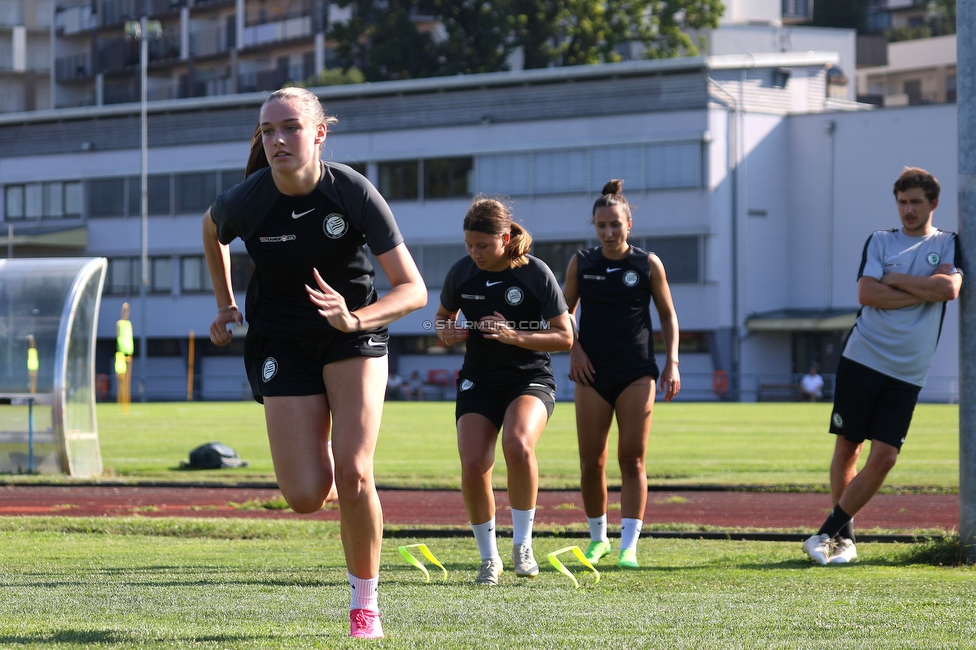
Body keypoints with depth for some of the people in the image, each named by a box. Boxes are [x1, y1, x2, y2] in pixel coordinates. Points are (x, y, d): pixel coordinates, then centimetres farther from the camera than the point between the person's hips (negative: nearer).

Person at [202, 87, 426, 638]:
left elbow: (414, 289, -21)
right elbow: (212, 228, 11)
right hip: (280, 342, 1)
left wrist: (355, 319, -38)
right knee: (306, 496, -9)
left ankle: (365, 604, 1)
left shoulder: (354, 193, -21)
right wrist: (225, 305, 16)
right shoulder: (245, 202, -17)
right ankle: (316, 462, 31)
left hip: (355, 332, -1)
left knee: (353, 473, -18)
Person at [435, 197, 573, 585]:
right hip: (478, 380, 3)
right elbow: (443, 317, 18)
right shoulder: (461, 273, -1)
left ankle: (522, 543, -14)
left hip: (530, 377, -3)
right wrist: (447, 333, -6)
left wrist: (515, 337, -20)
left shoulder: (535, 274, -10)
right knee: (473, 465, -15)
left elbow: (564, 337, -6)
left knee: (518, 444, -32)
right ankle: (488, 558, 7)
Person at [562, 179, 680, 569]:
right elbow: (565, 313, 14)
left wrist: (672, 362, -1)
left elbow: (668, 316, 8)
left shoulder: (648, 265, 1)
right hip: (593, 373, 2)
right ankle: (597, 538, 20)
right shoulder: (580, 264, 4)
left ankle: (628, 547, -9)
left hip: (637, 374, -1)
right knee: (591, 461, 2)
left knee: (632, 459, -7)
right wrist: (574, 349, -3)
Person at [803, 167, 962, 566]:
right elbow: (866, 293, -7)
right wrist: (924, 292, -9)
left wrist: (894, 280, -7)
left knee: (884, 457, -9)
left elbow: (950, 287, -11)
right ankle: (845, 537, 14)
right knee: (847, 447, 1)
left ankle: (828, 533, 0)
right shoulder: (880, 241, 9)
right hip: (861, 360, 0)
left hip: (906, 373, 0)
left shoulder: (948, 245, 10)